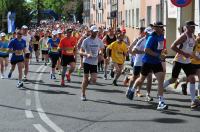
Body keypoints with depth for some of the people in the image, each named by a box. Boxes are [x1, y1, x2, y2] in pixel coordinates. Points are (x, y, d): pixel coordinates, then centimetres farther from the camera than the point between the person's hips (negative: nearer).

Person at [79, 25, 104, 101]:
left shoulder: (99, 41, 5)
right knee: (85, 78, 0)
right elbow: (81, 52, -6)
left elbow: (102, 49, 21)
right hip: (87, 61, -3)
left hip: (95, 62, 3)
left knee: (94, 80, -7)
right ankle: (83, 94, 13)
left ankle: (87, 82, 27)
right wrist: (87, 54, -26)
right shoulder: (86, 40, -5)